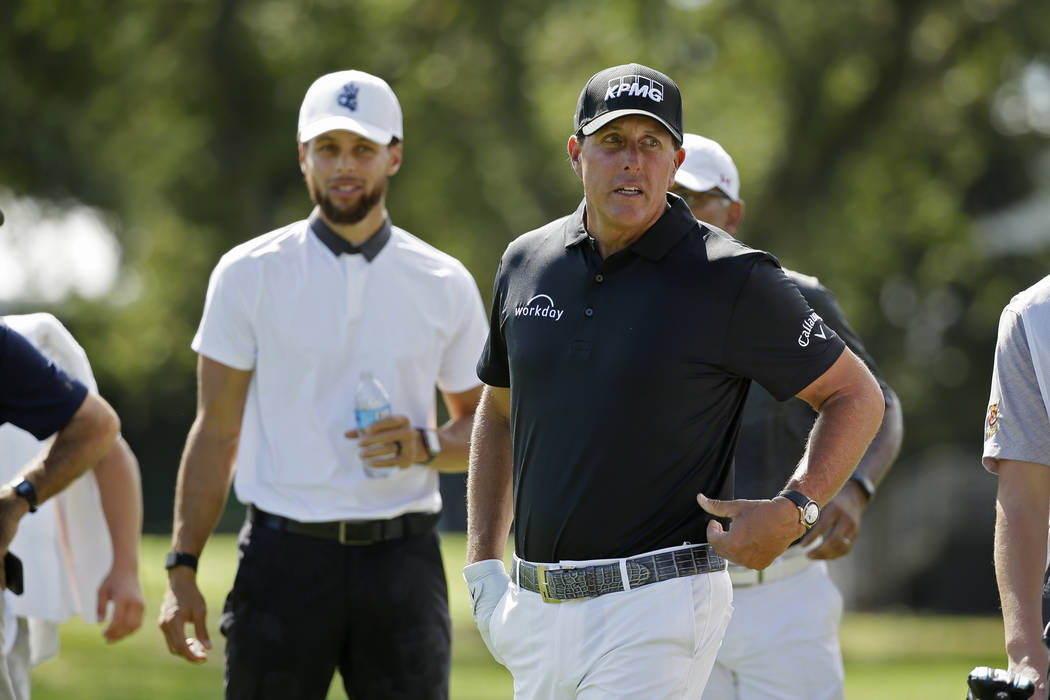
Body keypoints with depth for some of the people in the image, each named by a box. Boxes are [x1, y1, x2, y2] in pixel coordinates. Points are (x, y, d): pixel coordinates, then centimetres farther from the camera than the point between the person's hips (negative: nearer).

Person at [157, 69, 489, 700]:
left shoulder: (446, 285, 7)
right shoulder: (250, 274, 3)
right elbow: (216, 433, 4)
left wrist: (424, 447, -9)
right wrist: (182, 570, -3)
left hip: (402, 559, 1)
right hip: (284, 554, -1)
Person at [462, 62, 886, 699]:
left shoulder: (731, 280, -7)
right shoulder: (527, 263, 9)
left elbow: (857, 396, 1)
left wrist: (795, 509, -15)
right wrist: (482, 564, 15)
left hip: (658, 605, -6)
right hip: (535, 614, 6)